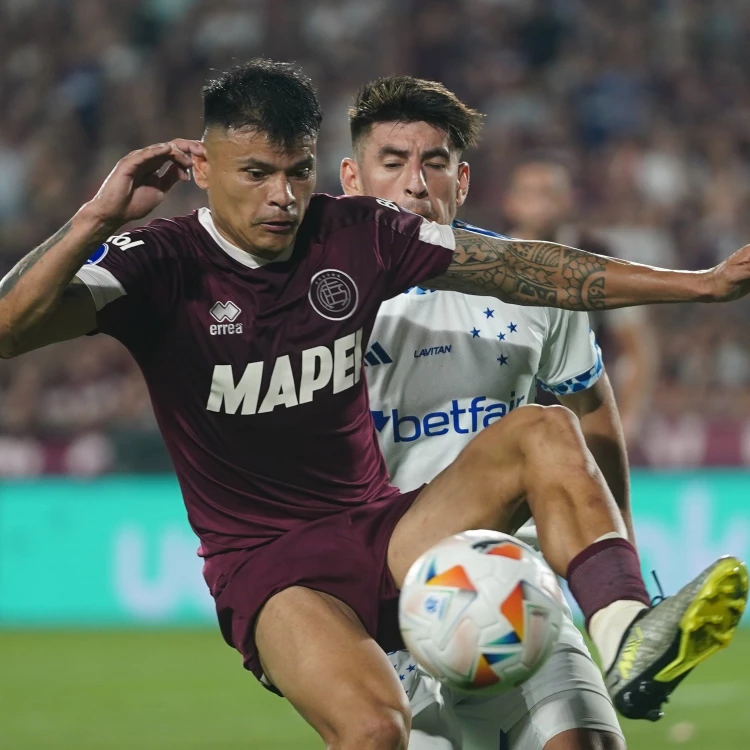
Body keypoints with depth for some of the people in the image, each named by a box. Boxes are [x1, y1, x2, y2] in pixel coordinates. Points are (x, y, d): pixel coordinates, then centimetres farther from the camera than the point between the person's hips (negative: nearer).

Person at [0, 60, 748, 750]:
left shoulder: (357, 235, 1)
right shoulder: (164, 265, -10)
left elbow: (527, 270, 5)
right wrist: (97, 218, -34)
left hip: (381, 535, 5)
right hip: (265, 570, -5)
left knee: (542, 431, -15)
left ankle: (629, 640, -26)